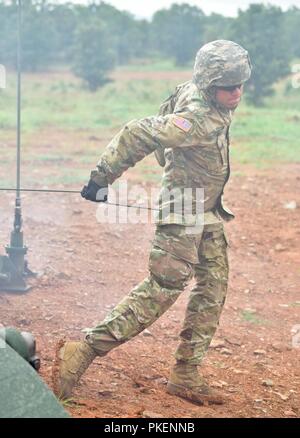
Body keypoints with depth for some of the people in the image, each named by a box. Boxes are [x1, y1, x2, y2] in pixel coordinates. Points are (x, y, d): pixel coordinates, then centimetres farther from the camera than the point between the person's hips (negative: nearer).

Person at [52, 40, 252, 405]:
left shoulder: (195, 91, 0)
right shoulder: (197, 120, -29)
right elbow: (137, 135, -29)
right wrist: (100, 179, -21)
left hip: (207, 213, 10)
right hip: (183, 212, -10)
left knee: (212, 289, 10)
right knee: (163, 289, -12)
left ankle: (185, 376, 15)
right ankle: (83, 351, -11)